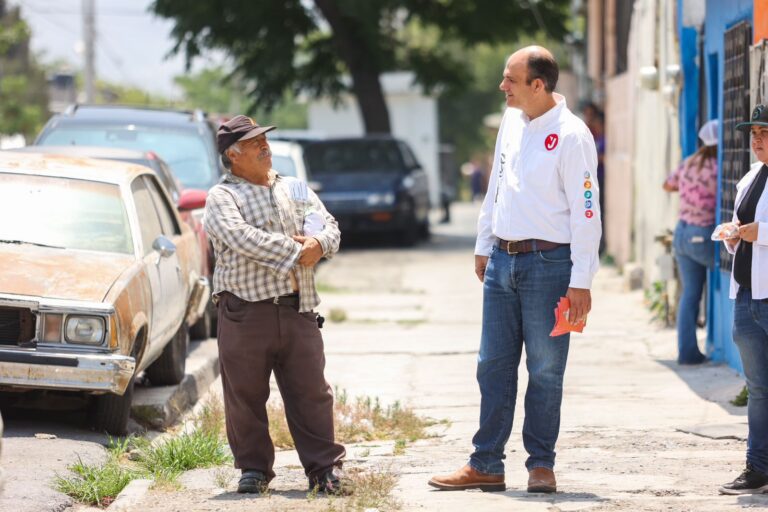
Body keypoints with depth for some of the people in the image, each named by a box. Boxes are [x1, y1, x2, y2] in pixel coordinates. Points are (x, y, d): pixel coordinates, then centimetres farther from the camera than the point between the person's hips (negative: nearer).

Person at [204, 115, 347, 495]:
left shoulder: (295, 189, 18)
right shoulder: (221, 198, 1)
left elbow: (330, 227, 11)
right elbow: (241, 237, -16)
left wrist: (319, 244, -13)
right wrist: (294, 252, -16)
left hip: (298, 308, 3)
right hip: (245, 310, -3)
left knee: (310, 392, 2)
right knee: (245, 394, 2)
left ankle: (324, 468, 8)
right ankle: (254, 468, 15)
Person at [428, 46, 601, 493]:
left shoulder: (571, 136, -13)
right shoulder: (512, 122, 10)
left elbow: (586, 212, -14)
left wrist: (581, 281, -16)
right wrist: (484, 246, 20)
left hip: (547, 263, -7)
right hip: (502, 259, 7)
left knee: (545, 370, 0)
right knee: (494, 366, 8)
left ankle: (541, 464, 10)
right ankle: (486, 465, 12)